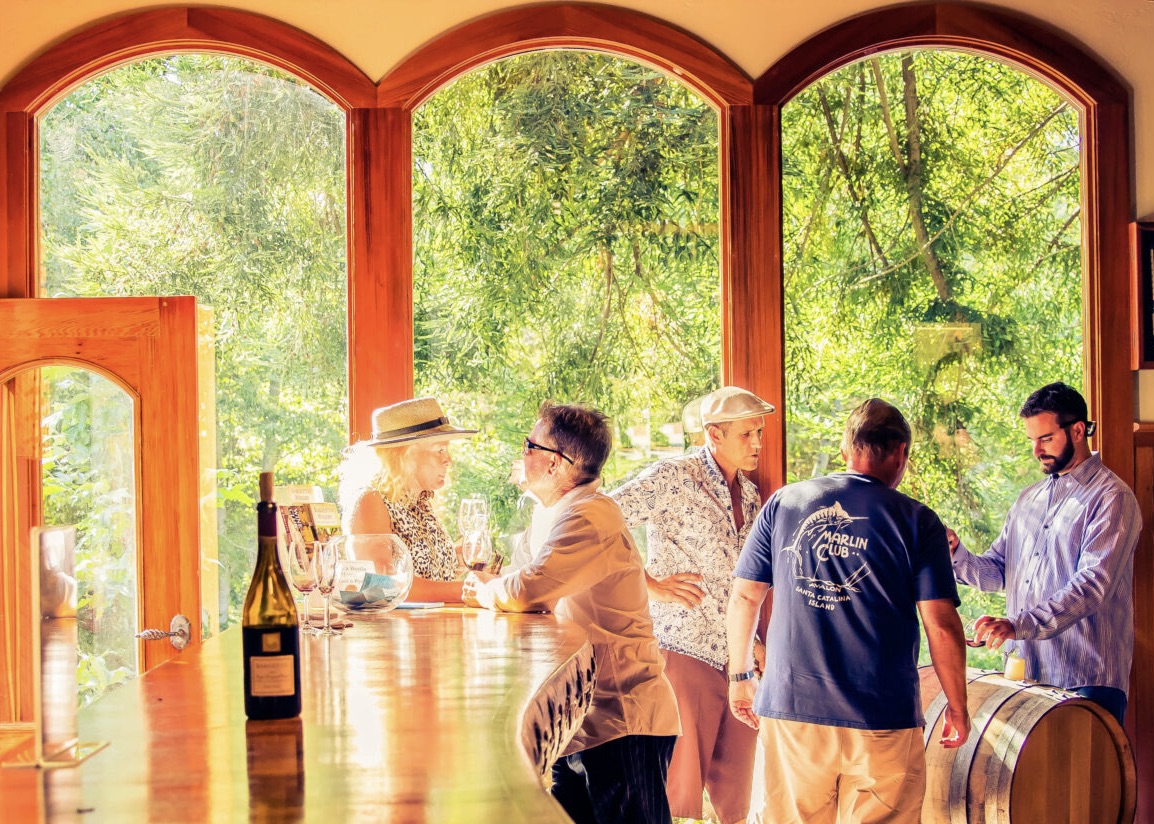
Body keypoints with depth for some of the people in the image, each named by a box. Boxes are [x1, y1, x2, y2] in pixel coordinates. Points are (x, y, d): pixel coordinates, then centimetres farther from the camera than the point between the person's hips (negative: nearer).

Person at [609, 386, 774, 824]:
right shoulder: (674, 478, -9)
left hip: (739, 659, 7)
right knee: (681, 786, -4)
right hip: (688, 652, -7)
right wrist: (650, 585, -15)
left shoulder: (748, 494, 14)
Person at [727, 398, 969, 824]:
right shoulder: (917, 521, -2)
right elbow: (942, 625, -5)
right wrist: (957, 706, 6)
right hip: (882, 720, -2)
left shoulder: (782, 504, 5)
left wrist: (741, 677, 20)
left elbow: (744, 598, 8)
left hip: (790, 710, 3)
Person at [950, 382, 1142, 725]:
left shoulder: (1111, 498, -8)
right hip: (1026, 672, 6)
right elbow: (997, 571, 16)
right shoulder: (1030, 498, 18)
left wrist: (1018, 625, -30)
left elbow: (1092, 586, -20)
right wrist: (957, 554, -6)